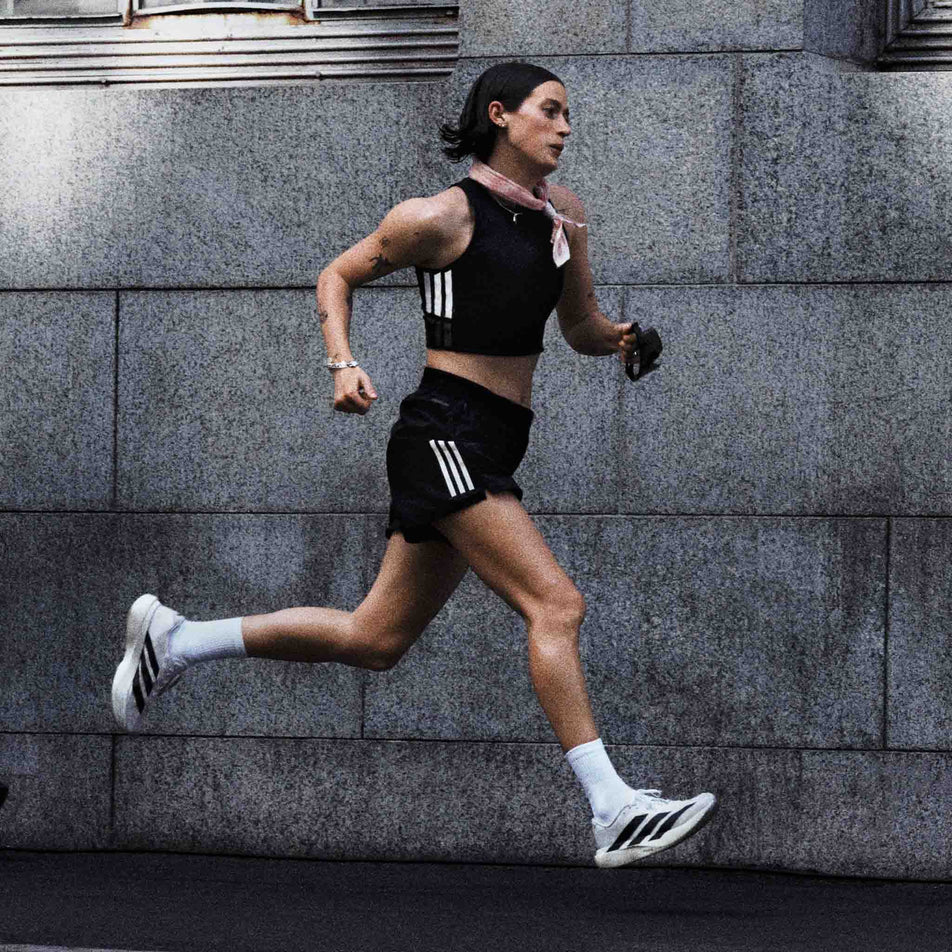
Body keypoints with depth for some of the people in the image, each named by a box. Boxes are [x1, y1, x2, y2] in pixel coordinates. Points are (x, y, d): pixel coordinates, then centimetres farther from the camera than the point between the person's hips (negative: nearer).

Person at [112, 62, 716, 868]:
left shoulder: (563, 215, 13)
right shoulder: (443, 216, -6)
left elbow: (581, 326, 22)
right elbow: (338, 275, 5)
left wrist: (620, 339, 0)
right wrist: (342, 363, -10)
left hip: (491, 449, 8)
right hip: (447, 432, -8)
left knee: (376, 640, 13)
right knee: (555, 604, -18)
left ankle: (175, 642, 27)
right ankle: (613, 810, -20)